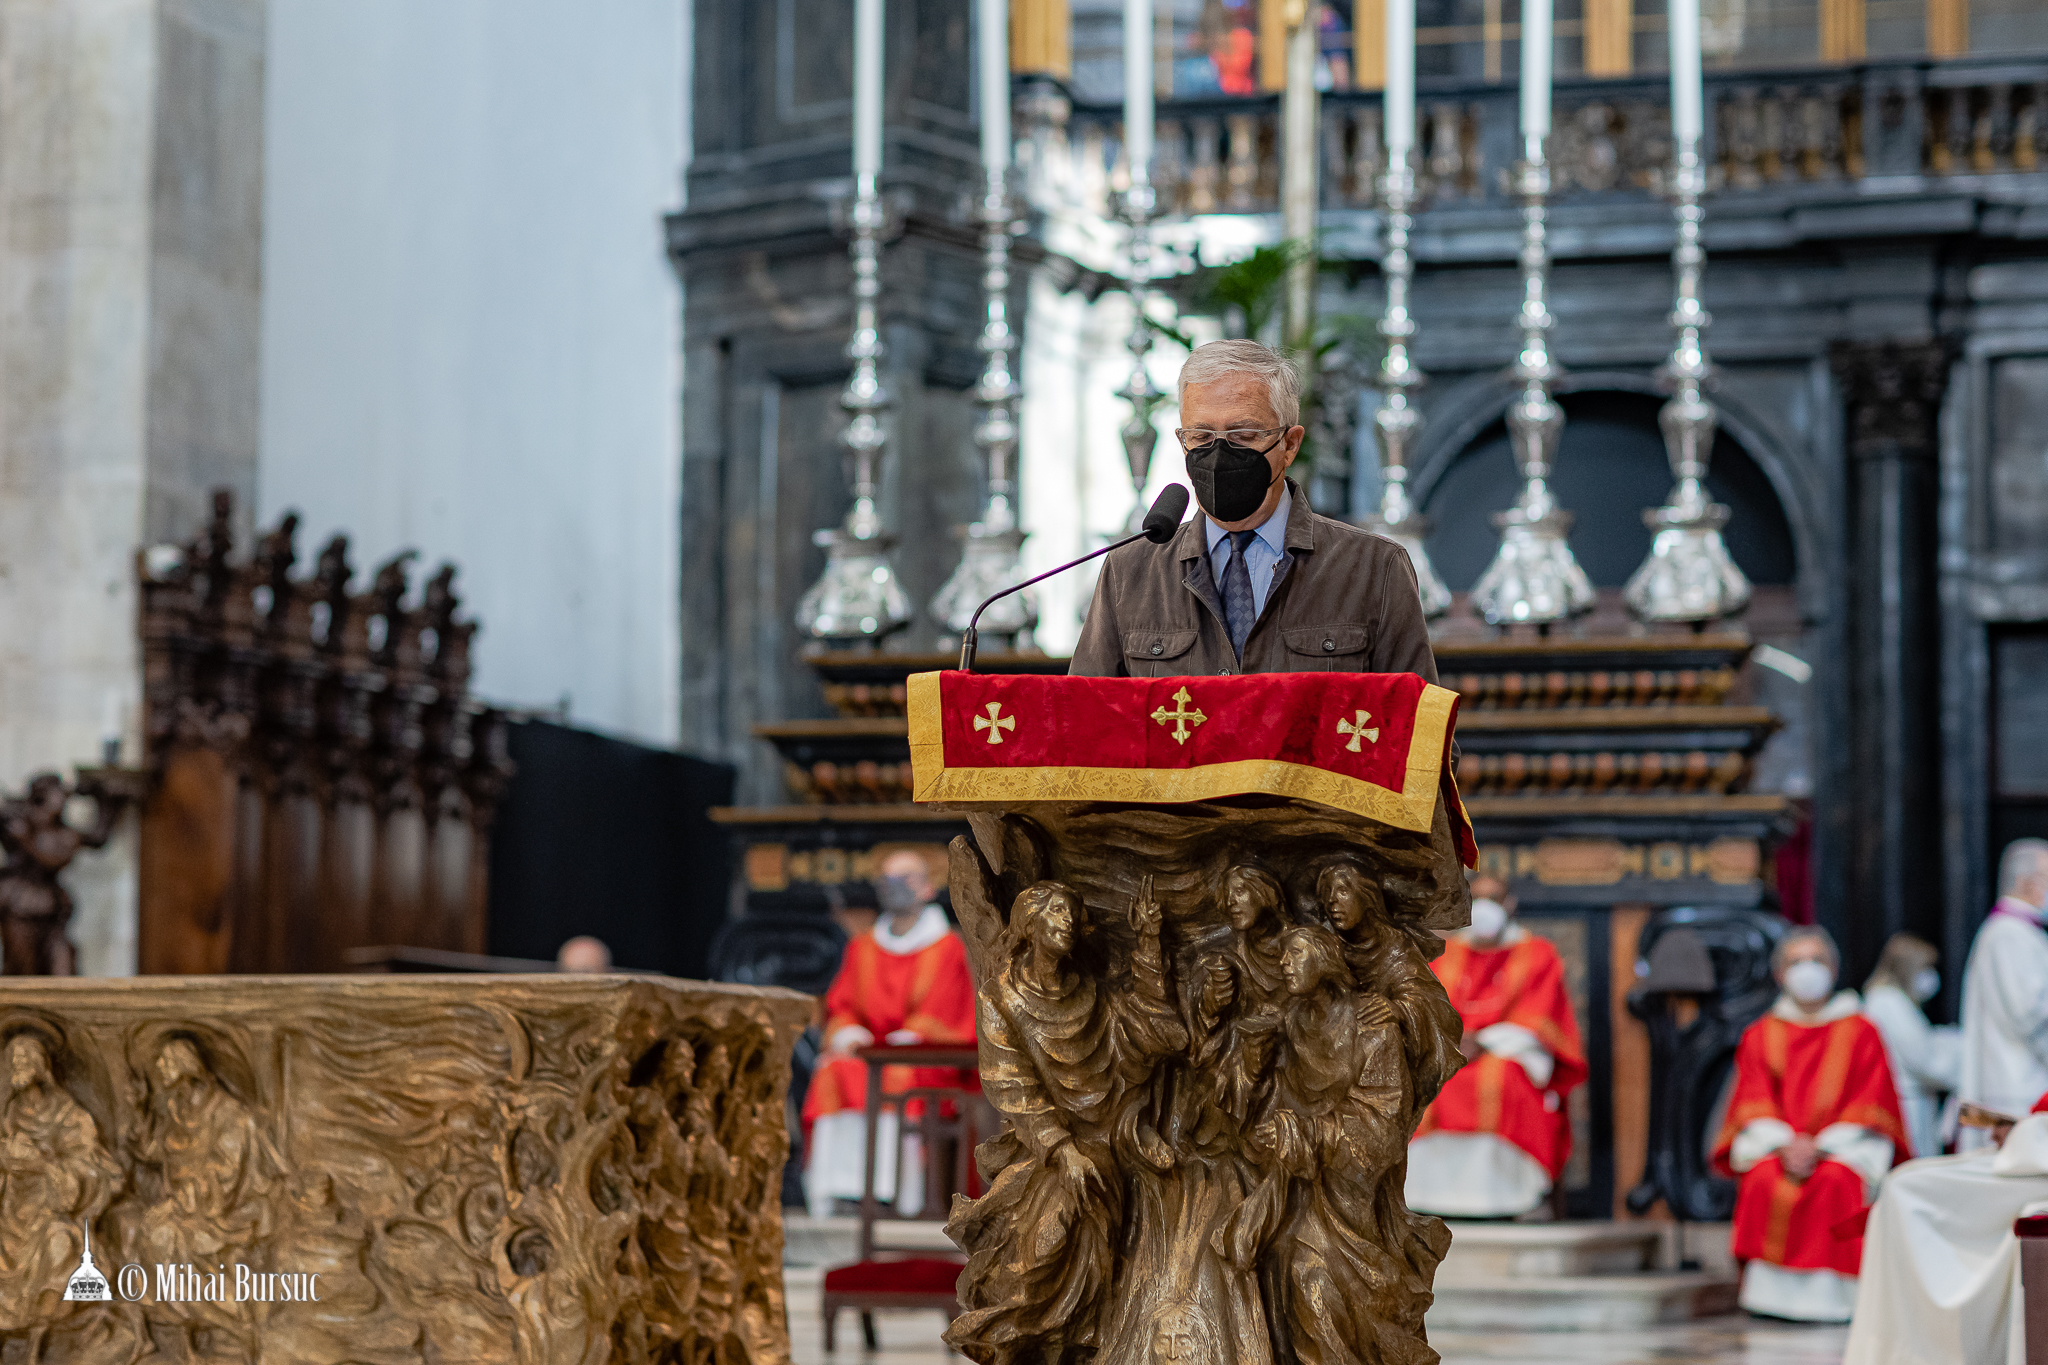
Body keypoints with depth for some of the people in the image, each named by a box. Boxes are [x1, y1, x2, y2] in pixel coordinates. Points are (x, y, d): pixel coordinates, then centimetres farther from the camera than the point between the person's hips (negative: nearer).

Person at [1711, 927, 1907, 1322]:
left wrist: (1819, 1148, -14)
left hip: (1842, 1147, -1)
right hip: (1775, 1146, 1)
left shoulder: (1861, 1033, 9)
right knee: (1764, 1182, -32)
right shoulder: (1761, 1035, 15)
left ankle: (1828, 1293, -29)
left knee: (1836, 1185, -35)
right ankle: (1771, 1290, -28)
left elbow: (1867, 1106, 1)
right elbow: (1754, 1105, 6)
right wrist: (1784, 1146, -14)